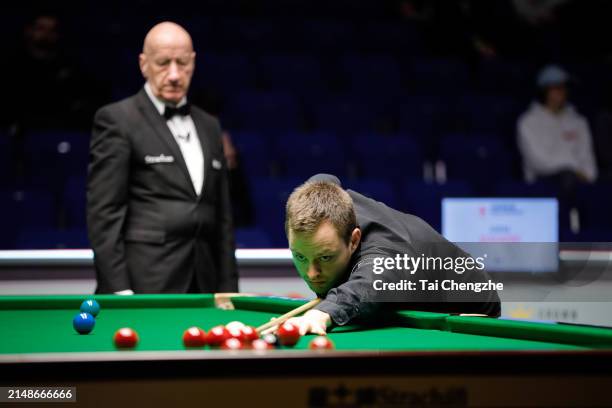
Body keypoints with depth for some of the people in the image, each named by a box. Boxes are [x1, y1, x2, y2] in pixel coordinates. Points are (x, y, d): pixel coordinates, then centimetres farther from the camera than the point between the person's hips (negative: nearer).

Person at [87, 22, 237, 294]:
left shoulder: (209, 126, 18)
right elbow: (103, 213, -8)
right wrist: (118, 290, -15)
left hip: (202, 288, 6)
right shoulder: (117, 120, -2)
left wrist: (228, 290, 12)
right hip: (144, 287, -6)